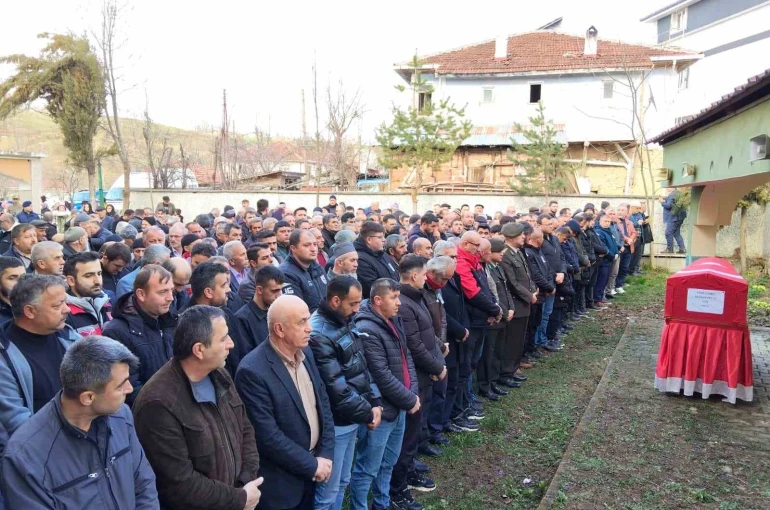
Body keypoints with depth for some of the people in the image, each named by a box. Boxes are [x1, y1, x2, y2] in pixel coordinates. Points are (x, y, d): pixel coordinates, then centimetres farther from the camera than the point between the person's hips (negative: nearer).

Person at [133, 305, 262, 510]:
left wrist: (247, 482, -9)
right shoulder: (159, 403, -26)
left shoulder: (220, 376, -2)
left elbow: (245, 430, 6)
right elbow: (180, 483, -25)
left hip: (237, 493, 6)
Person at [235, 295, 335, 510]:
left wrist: (325, 455, -2)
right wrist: (312, 465, -14)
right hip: (280, 481, -6)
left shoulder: (306, 353, 1)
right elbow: (268, 436, -23)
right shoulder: (252, 371, -23)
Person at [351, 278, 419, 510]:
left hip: (399, 407, 9)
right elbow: (382, 376, -23)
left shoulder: (394, 321, 6)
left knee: (388, 462, 23)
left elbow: (406, 357, 12)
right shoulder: (367, 331, -22)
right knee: (368, 468, 5)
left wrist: (413, 393, 0)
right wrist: (410, 400, -13)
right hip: (380, 410, -9)